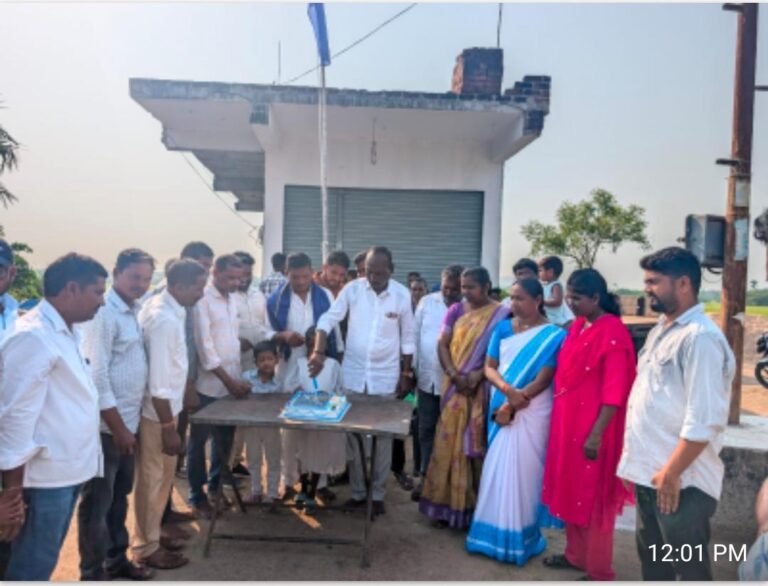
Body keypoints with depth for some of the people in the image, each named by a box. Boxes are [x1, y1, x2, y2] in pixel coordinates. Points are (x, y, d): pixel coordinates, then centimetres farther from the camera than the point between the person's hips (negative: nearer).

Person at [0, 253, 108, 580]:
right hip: (45, 477, -9)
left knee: (43, 563, 22)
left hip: (68, 471, 9)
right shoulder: (33, 337, -19)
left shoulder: (65, 332, 10)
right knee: (31, 570, 6)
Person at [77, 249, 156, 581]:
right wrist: (117, 426, -17)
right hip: (107, 426, -8)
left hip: (129, 421, 8)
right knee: (97, 503, 7)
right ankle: (92, 573, 22)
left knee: (119, 497, 21)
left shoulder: (133, 311, 8)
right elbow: (96, 374, -20)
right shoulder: (104, 313, -18)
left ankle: (116, 559, 36)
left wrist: (128, 423, 10)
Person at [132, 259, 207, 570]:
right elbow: (159, 383, -26)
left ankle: (153, 532, 39)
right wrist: (169, 427, -20)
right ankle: (147, 547, 25)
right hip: (157, 411, -9)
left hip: (163, 406, 9)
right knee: (153, 479, 8)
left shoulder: (161, 305, 2)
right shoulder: (165, 320, -28)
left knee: (162, 477, 22)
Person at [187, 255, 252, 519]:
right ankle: (197, 496, 18)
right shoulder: (202, 300, -13)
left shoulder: (232, 300, 10)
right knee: (199, 441, 6)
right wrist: (229, 380, -15)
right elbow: (204, 347, -16)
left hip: (231, 384, 7)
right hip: (208, 385, -7)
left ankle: (215, 487, 30)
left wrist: (237, 379, 9)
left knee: (224, 439, 15)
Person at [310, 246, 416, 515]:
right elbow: (328, 319, -9)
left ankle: (378, 494, 23)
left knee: (383, 436, 8)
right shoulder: (353, 289, -7)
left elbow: (407, 338, 1)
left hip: (385, 376, -1)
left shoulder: (402, 294, -7)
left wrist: (406, 374, 2)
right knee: (353, 434, 10)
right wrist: (319, 351, -25)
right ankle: (358, 491, 25)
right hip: (353, 373, 1)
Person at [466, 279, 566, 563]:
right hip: (500, 407, 5)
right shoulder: (503, 328, 5)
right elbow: (489, 367, 2)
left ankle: (520, 537, 16)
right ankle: (495, 531, 24)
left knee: (523, 471, 0)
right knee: (496, 469, 10)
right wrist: (507, 389, -17)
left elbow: (543, 380, -13)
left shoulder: (553, 335, -8)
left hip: (531, 413, -4)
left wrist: (512, 405, -14)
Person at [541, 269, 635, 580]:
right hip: (567, 422, 8)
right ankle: (576, 554, 34)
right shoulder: (577, 326, 8)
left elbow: (614, 391, -19)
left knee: (593, 496, 4)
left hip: (592, 428, -8)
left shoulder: (613, 332, -17)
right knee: (570, 490, 17)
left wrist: (596, 434, -20)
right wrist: (560, 419, 14)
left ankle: (599, 570, 19)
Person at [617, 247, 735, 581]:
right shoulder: (661, 330, 11)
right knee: (651, 556, 21)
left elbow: (704, 421, -23)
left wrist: (671, 473, -19)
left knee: (689, 567, 8)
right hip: (648, 472, 9)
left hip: (680, 481, -9)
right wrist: (633, 459, 16)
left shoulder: (700, 337, -19)